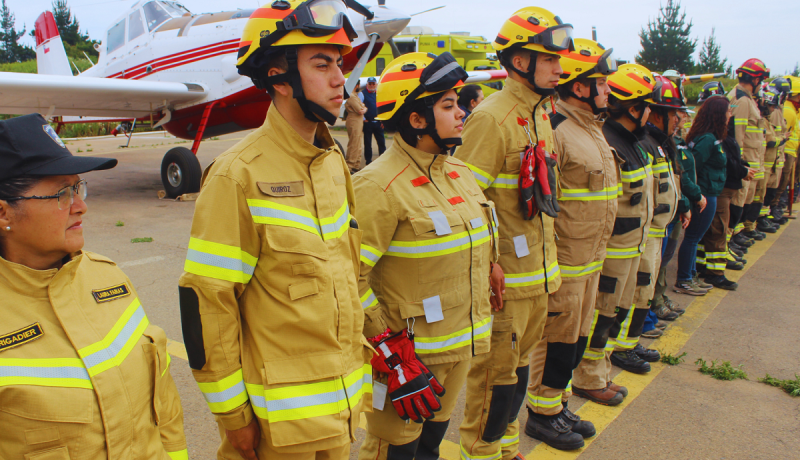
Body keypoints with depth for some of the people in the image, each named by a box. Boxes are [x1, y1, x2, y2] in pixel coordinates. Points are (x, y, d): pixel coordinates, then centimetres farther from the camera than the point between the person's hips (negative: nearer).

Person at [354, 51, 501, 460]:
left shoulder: (459, 173, 6)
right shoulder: (380, 186, -21)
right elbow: (351, 279, -23)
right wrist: (394, 360, -22)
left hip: (460, 346, 8)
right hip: (411, 352, -7)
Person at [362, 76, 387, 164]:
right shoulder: (362, 94, 0)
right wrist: (363, 119, -10)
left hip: (378, 123, 4)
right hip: (368, 123, -4)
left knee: (381, 142, 4)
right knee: (367, 143, 3)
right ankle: (368, 160, 11)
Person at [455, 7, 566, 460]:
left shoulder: (540, 115, 12)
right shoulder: (492, 119, -17)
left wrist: (550, 261, 19)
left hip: (538, 274, 9)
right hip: (505, 277, -8)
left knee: (518, 366, 21)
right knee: (496, 372, 6)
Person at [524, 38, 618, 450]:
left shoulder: (591, 128, 15)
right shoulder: (554, 130, -17)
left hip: (590, 257, 9)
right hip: (564, 258, -9)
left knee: (577, 335, 18)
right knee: (557, 336, 3)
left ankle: (559, 403, 34)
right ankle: (541, 414, 20)